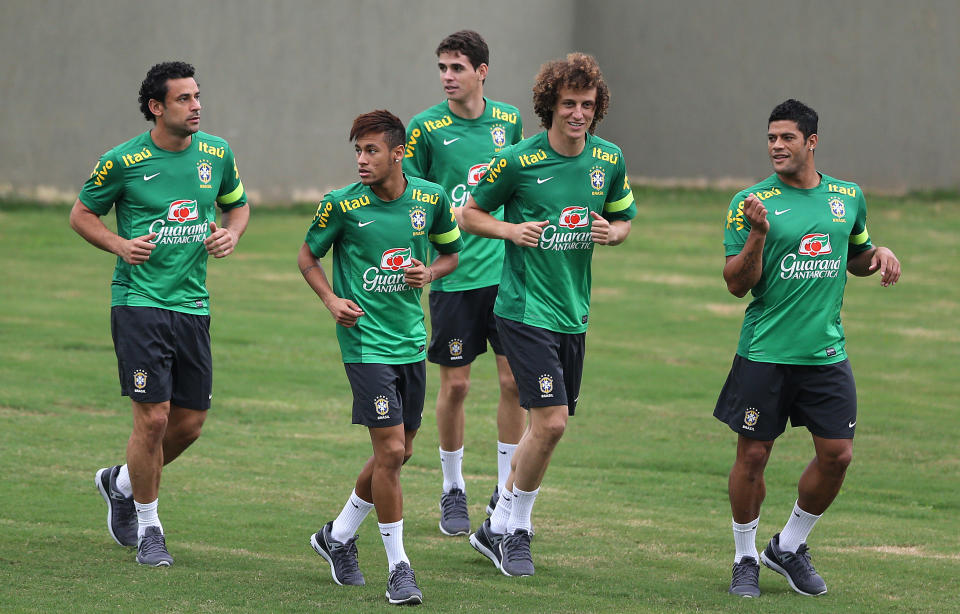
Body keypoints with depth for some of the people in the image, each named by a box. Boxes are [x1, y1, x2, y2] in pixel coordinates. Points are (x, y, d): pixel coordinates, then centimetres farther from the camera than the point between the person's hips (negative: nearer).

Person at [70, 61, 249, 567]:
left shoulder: (216, 153, 4)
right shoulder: (123, 161, -8)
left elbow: (238, 204, 20)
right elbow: (81, 215, 4)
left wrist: (232, 234, -2)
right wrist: (120, 245, -13)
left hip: (193, 304, 5)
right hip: (139, 301, -5)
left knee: (190, 422, 7)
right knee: (153, 416, -10)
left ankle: (121, 482, 35)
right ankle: (147, 527, 7)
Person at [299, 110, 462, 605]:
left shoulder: (431, 198, -1)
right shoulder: (341, 205, -10)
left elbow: (450, 252, 15)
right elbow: (308, 256, 4)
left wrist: (429, 273, -7)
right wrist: (331, 299, -12)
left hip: (411, 340, 5)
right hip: (365, 340, -5)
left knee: (398, 453, 13)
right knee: (390, 450, -12)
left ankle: (339, 536, 33)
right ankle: (398, 566, -2)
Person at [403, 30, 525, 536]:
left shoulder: (508, 120, 5)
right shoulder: (426, 128, -6)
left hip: (506, 271, 3)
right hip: (453, 275, -3)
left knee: (514, 379, 1)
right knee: (455, 385, 2)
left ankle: (506, 491, 13)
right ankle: (453, 490, 18)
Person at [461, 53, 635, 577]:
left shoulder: (609, 160, 4)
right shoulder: (517, 161, -10)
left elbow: (624, 219, 17)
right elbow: (470, 214, 1)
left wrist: (612, 232, -6)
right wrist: (511, 230, -17)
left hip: (573, 312, 6)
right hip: (525, 310, -6)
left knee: (549, 424, 10)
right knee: (550, 421, -14)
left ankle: (499, 527, 24)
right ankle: (512, 527, 3)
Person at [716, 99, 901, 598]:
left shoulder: (848, 198, 8)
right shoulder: (751, 203, -5)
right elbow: (737, 285, -7)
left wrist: (880, 253, 2)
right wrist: (758, 236, -23)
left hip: (826, 352, 3)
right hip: (764, 352, -3)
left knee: (837, 454, 1)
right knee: (752, 456, 1)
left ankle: (789, 546, 21)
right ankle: (745, 559, 18)